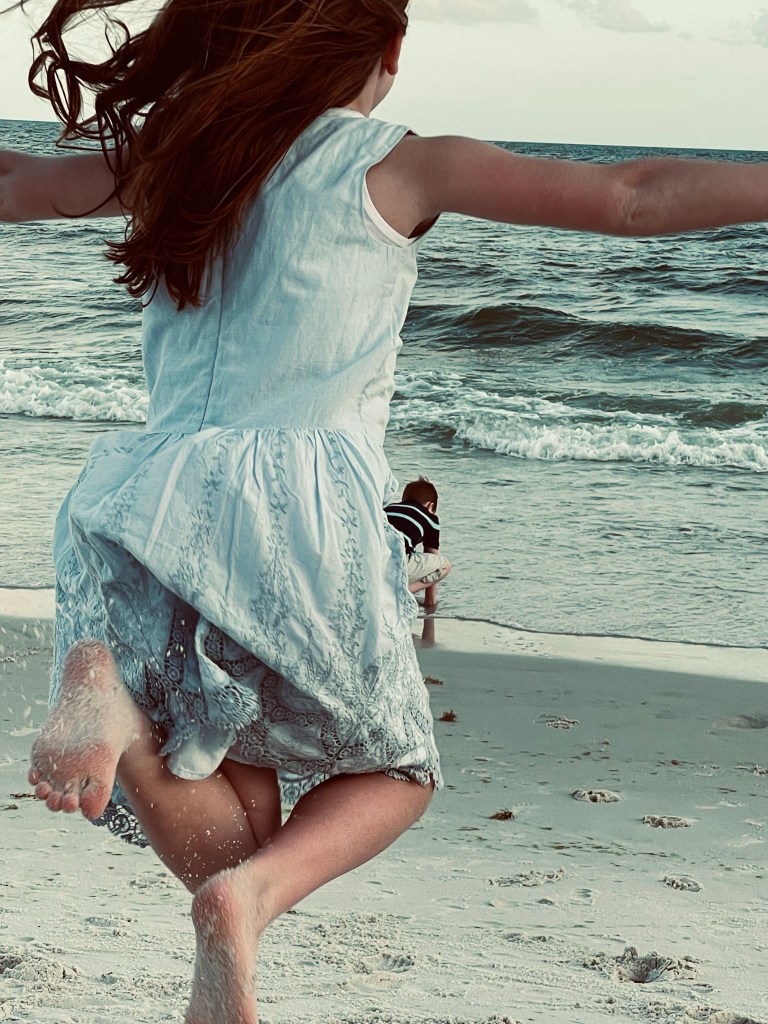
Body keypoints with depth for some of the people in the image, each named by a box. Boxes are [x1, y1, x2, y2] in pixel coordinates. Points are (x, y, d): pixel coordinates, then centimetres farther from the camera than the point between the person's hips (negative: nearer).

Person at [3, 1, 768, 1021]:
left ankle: (112, 690, -21)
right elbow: (628, 199, -1)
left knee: (237, 828, 11)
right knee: (394, 768, 19)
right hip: (300, 506, -4)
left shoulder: (169, 154, 16)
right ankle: (250, 894, -13)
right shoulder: (395, 166, 3)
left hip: (156, 504, 4)